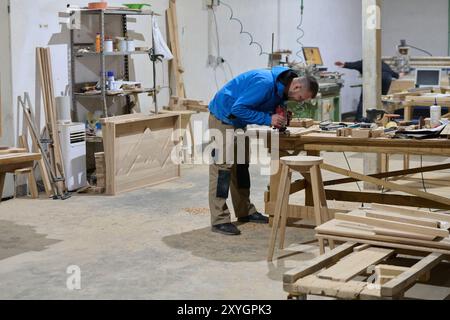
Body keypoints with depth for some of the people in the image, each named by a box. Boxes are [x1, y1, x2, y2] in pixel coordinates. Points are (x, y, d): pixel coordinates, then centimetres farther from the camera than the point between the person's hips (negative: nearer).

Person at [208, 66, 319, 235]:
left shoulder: (282, 88, -2)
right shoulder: (265, 83, -31)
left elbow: (267, 107, 11)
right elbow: (238, 108, -31)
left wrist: (280, 116, -9)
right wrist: (268, 119, -31)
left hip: (238, 122, 10)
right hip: (223, 117, -10)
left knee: (241, 165, 13)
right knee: (222, 166, -11)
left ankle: (245, 211, 22)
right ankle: (219, 220, -12)